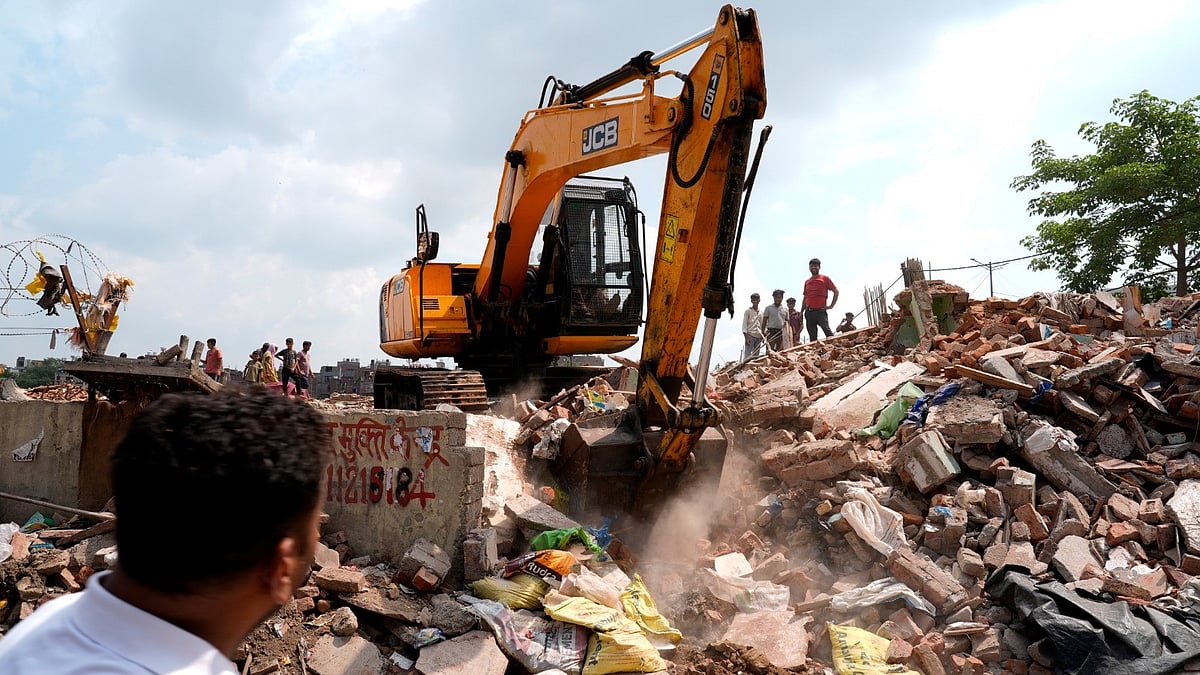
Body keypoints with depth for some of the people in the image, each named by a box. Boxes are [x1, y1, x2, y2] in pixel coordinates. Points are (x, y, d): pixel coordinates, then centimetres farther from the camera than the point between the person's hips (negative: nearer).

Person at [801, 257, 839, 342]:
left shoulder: (825, 278, 3)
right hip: (809, 312, 5)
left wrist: (831, 305, -4)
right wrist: (801, 312, 16)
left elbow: (836, 291, 3)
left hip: (821, 311, -5)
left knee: (827, 331, -21)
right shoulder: (807, 282, 17)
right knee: (812, 337, 5)